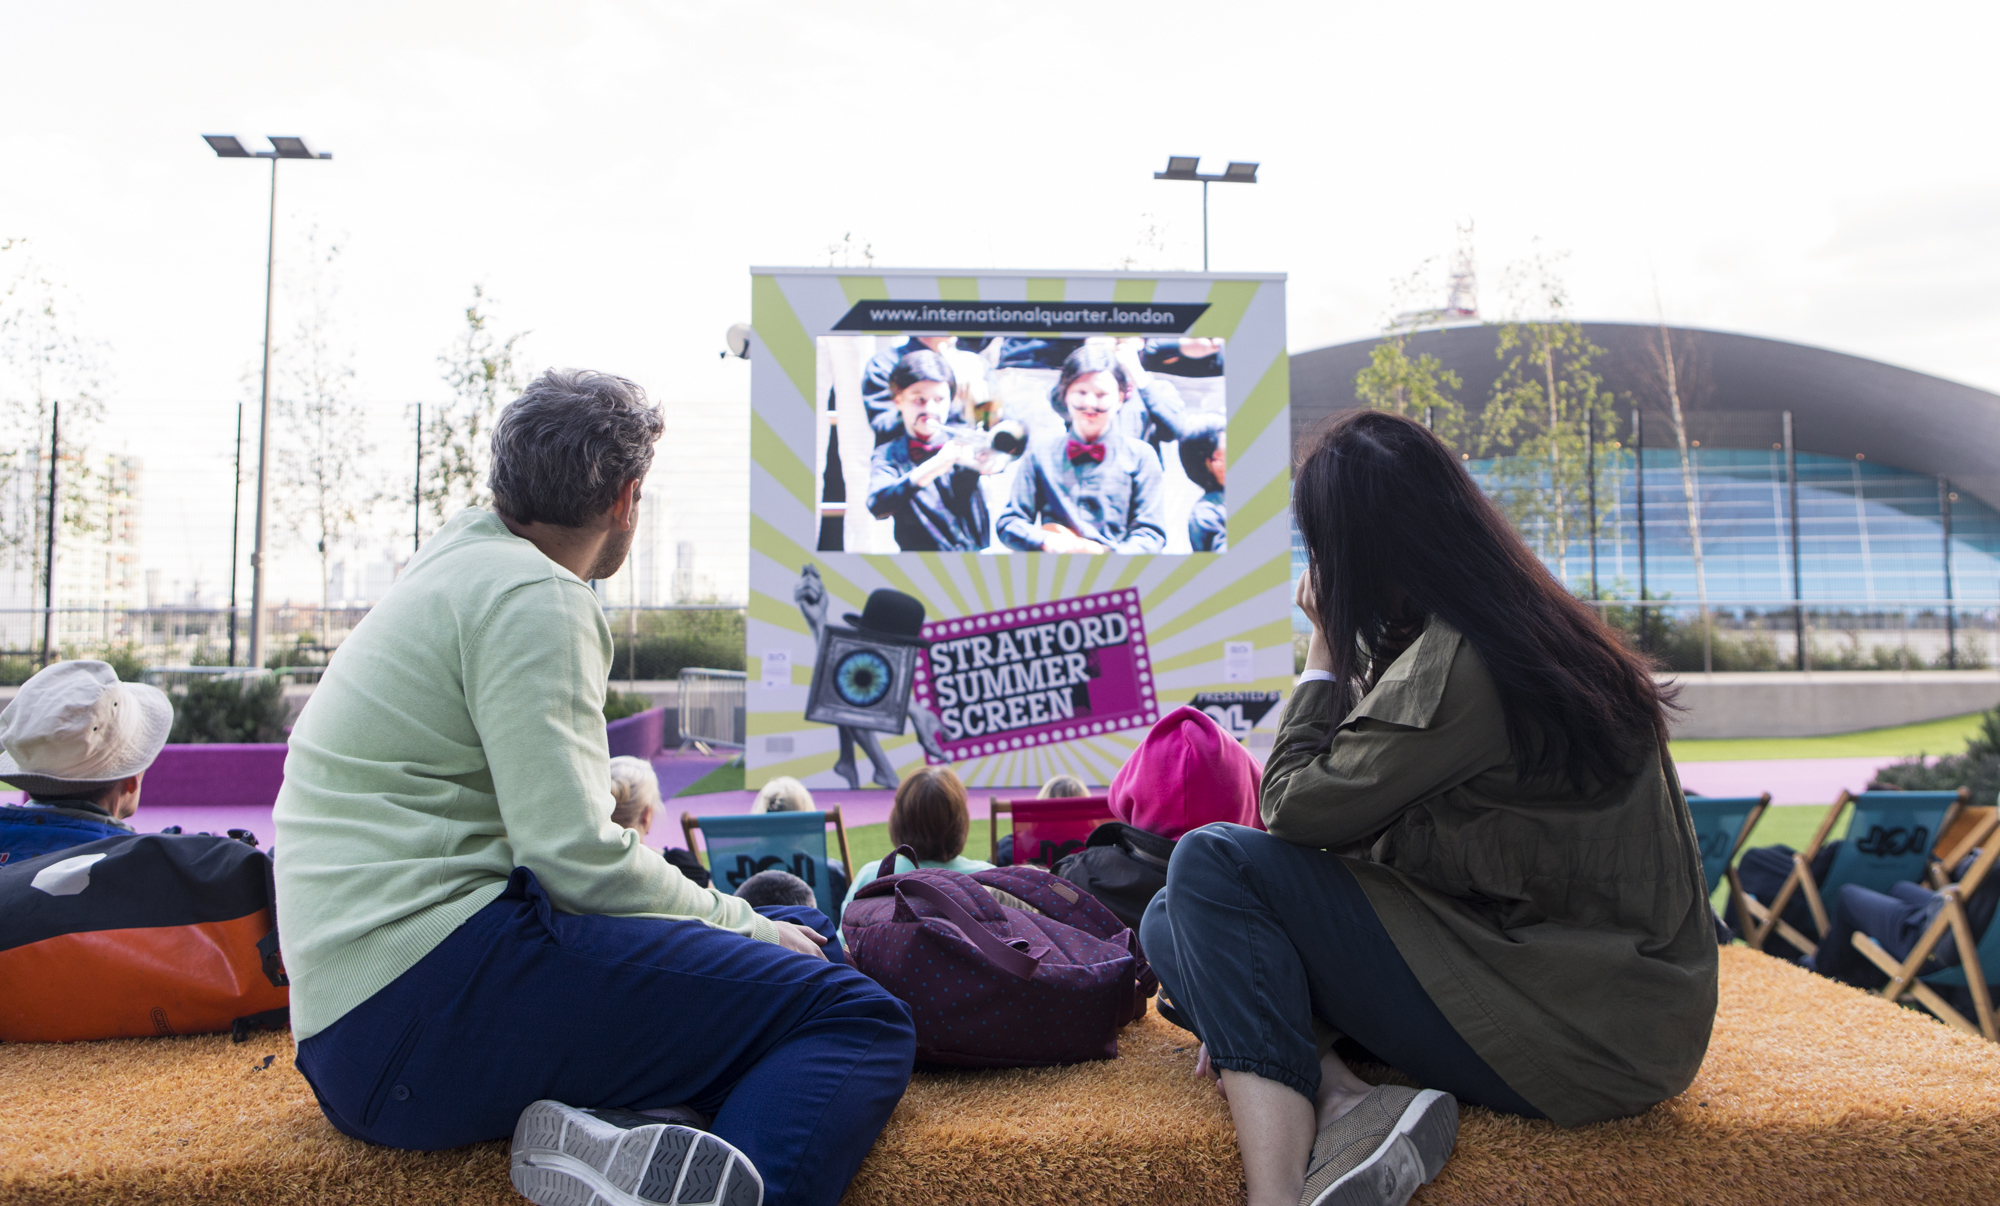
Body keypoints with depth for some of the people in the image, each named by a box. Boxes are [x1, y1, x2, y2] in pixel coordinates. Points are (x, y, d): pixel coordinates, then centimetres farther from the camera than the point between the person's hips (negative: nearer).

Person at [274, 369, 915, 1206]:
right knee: (857, 1018, -16)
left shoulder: (462, 557, 22)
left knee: (803, 934, 12)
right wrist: (752, 930, -6)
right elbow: (574, 855, -18)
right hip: (423, 1007, -10)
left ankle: (612, 1125, -15)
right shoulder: (532, 596, -10)